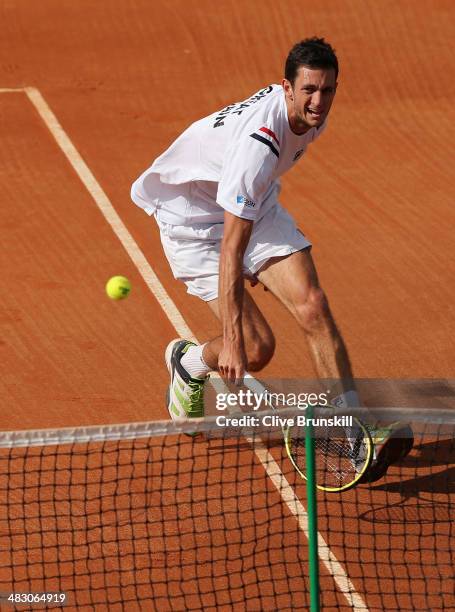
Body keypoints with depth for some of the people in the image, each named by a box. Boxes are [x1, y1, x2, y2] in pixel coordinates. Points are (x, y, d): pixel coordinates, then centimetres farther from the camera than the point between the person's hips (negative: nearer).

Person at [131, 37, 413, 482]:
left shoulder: (312, 117, -11)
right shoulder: (258, 141, -38)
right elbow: (231, 248, -39)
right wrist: (232, 341, -42)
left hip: (253, 207, 7)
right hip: (193, 216, -7)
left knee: (312, 306, -15)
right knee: (255, 349, -14)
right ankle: (187, 364, 21)